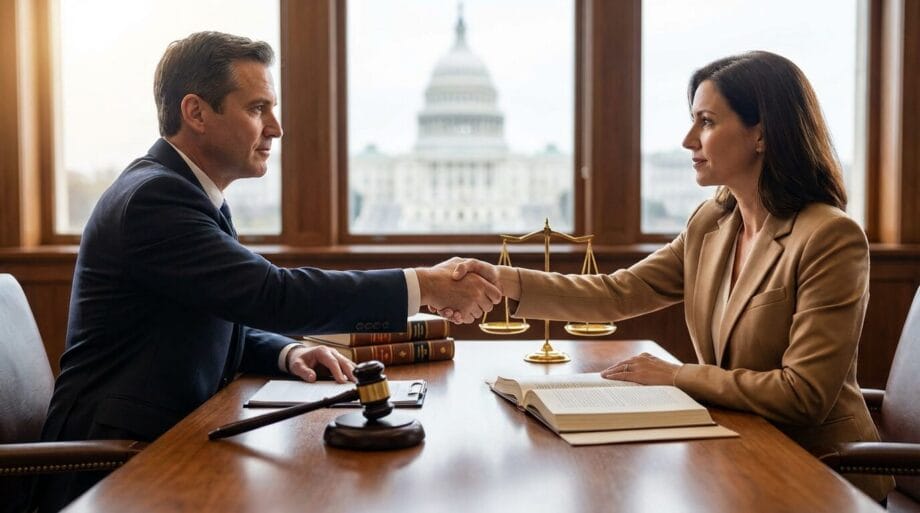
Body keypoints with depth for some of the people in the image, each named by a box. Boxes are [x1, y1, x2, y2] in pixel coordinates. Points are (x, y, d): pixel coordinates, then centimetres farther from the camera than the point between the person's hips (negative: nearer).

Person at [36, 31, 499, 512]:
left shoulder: (184, 191, 12)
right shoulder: (154, 196, -18)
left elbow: (227, 320, 17)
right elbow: (270, 295, -27)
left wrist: (289, 352, -4)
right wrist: (424, 285, -24)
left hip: (169, 437, 9)